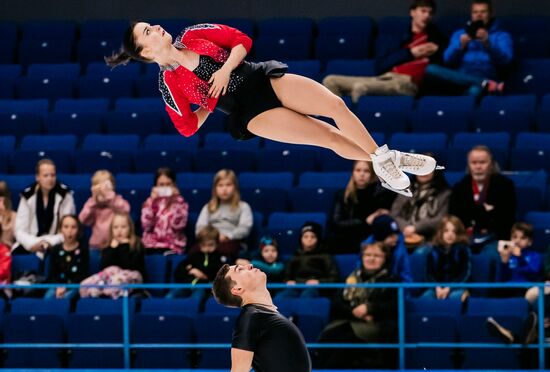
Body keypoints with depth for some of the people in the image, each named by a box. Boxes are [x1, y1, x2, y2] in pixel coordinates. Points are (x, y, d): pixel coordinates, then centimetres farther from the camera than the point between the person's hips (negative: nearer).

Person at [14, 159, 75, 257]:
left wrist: (50, 242, -21)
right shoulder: (28, 196, 1)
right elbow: (20, 231, -1)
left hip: (55, 247, -1)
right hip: (31, 247, 2)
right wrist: (33, 244, -21)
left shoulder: (64, 195, -3)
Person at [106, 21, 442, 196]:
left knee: (336, 104, -15)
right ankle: (384, 167, -7)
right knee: (329, 136, -18)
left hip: (266, 79, 4)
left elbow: (241, 40, 6)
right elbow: (188, 127, -1)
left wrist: (225, 69, -9)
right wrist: (211, 102, 2)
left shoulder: (194, 35, 7)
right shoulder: (170, 84, -3)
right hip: (250, 112, -4)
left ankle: (388, 158, -3)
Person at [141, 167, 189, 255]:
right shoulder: (150, 202, 12)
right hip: (151, 246, 2)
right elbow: (146, 226, -3)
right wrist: (152, 201, -5)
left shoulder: (180, 203, 8)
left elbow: (178, 225, -9)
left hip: (173, 247, -2)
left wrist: (174, 202, -10)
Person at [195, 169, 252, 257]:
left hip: (232, 242, -2)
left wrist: (227, 236, -14)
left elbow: (244, 228, 3)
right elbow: (200, 228, 16)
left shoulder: (243, 207, 19)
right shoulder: (208, 208, 30)